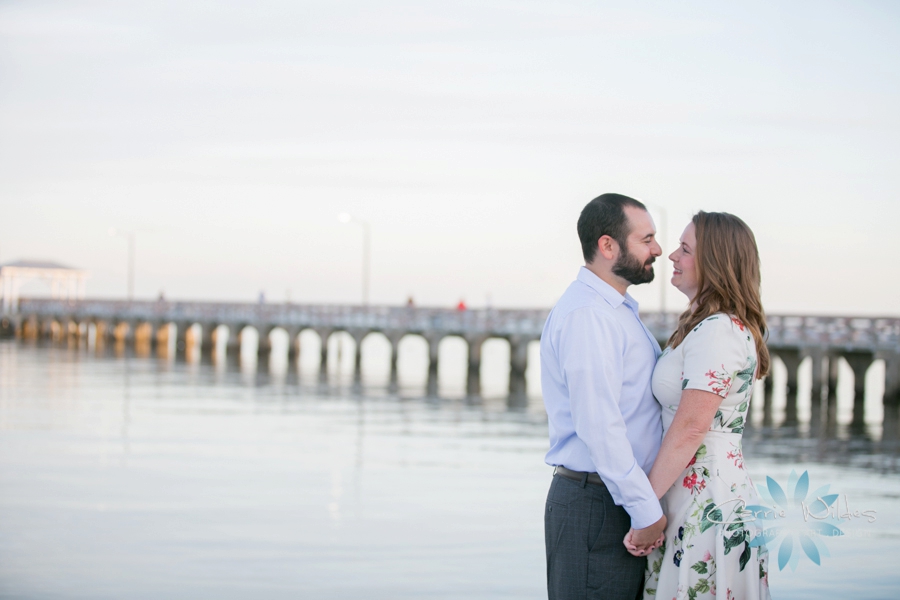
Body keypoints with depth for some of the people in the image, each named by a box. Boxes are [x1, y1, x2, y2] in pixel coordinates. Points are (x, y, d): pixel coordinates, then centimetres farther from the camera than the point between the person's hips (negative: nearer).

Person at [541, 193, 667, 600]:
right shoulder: (585, 315, -15)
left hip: (621, 498, 10)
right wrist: (647, 511, -19)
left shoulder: (618, 310, 19)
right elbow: (598, 426, -21)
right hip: (595, 505, -10)